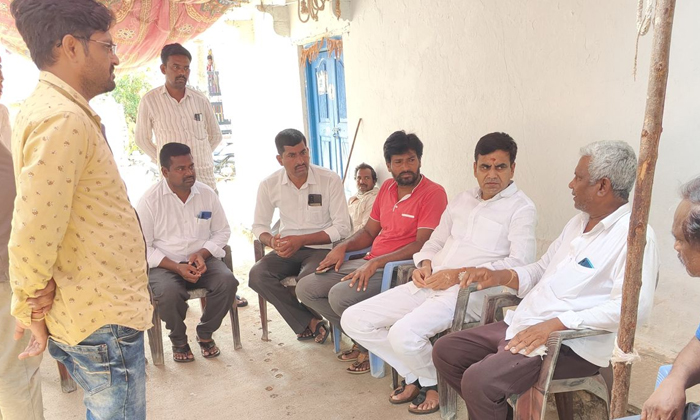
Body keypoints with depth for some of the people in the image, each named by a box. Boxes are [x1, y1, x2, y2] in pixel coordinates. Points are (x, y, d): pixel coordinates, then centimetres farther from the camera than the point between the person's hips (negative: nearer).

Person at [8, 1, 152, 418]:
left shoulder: (48, 107, 12)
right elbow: (33, 235, -26)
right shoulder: (63, 120, -21)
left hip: (87, 313, 10)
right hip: (103, 321, -10)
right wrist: (32, 310, -10)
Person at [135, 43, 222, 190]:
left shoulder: (201, 100, 3)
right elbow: (141, 139, 8)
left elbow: (215, 135, 16)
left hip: (206, 178, 3)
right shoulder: (149, 101, -3)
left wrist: (198, 156, 9)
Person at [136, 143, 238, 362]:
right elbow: (142, 247, -7)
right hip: (165, 264, -2)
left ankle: (205, 334, 2)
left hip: (203, 260, 3)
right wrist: (177, 268, -19)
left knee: (227, 282, -26)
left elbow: (222, 231, 9)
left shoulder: (207, 194, 2)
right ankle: (178, 340, 1)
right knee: (170, 293, -34)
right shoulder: (149, 200, -7)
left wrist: (202, 254, -11)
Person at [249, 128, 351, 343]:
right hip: (287, 249, 4)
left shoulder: (330, 180, -10)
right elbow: (259, 226, 10)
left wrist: (301, 240, -19)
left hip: (320, 248, -3)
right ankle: (312, 323, -16)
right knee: (257, 275, -25)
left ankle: (305, 324, 1)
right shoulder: (269, 185, -1)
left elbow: (342, 228, -10)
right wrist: (272, 241, -14)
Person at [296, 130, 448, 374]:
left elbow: (422, 245, -18)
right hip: (370, 263, 8)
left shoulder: (433, 193, -10)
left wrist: (376, 263, -24)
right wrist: (343, 247, 0)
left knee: (340, 295, -29)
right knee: (306, 289, 1)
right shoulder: (387, 187, 13)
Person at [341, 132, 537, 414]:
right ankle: (415, 377, 13)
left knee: (404, 333, -31)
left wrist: (459, 274, -17)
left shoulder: (521, 208, -1)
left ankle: (433, 383, 5)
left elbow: (520, 263, -13)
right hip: (430, 284, 7)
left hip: (470, 291, -7)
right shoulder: (462, 200, 20)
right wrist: (425, 264, 2)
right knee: (354, 320, -3)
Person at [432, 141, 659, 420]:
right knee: (445, 351, 4)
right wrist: (500, 276, 4)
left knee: (478, 380, -27)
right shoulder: (578, 222, 16)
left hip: (572, 344, -9)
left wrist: (556, 323, -26)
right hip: (522, 325, 9)